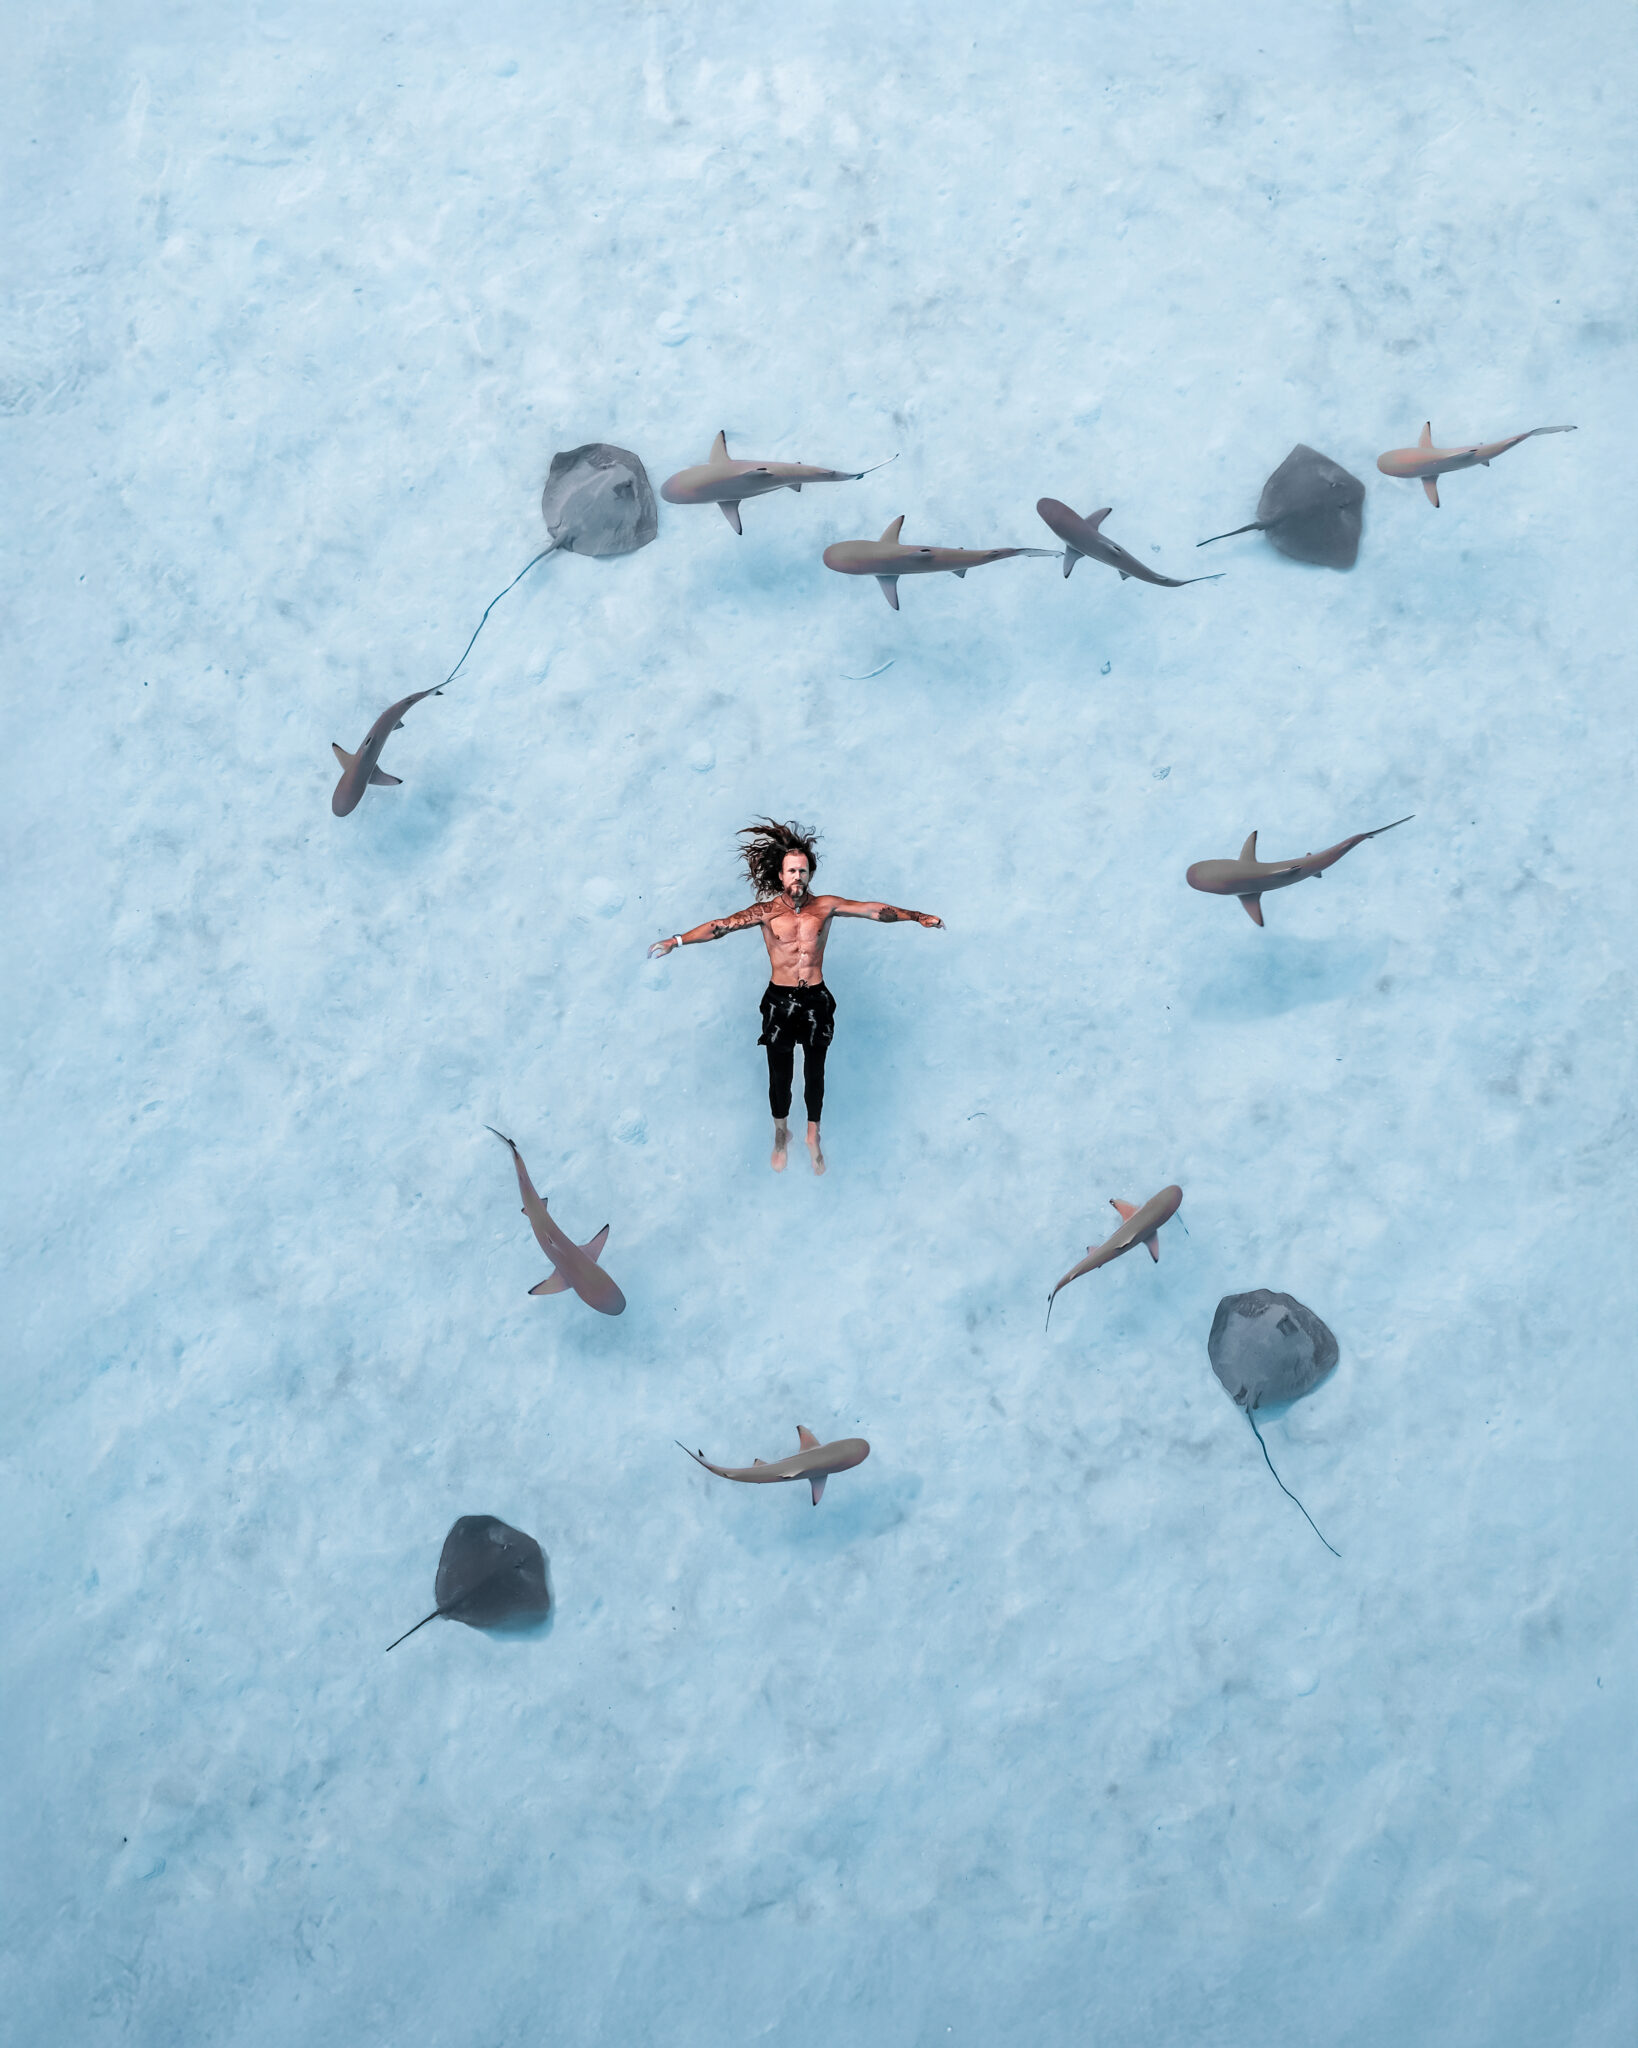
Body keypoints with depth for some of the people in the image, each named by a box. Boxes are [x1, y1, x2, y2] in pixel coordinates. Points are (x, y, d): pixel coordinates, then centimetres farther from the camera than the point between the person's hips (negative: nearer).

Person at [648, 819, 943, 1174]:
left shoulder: (825, 906, -2)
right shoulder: (766, 911, -5)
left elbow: (874, 910, -5)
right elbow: (722, 925, -12)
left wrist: (916, 917, -13)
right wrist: (676, 941, -19)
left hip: (817, 1001, 1)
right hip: (779, 1001, -1)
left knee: (815, 1072, 12)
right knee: (780, 1075, 8)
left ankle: (813, 1136, 32)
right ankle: (781, 1135, 31)